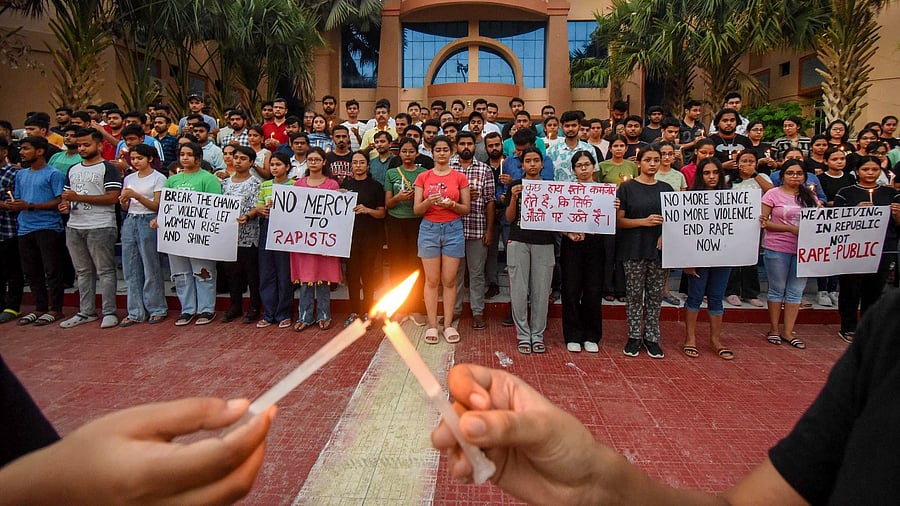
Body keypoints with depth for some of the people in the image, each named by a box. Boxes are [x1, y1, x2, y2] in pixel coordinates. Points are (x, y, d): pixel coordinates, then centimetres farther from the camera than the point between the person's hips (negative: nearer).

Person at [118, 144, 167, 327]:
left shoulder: (158, 178, -1)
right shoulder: (129, 178, 15)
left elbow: (157, 205, -8)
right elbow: (125, 207, 15)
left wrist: (137, 196, -19)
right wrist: (123, 201, -6)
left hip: (148, 222, -6)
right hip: (129, 221, 6)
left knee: (151, 267, -1)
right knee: (131, 269, 6)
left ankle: (157, 309, 10)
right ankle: (135, 312, 13)